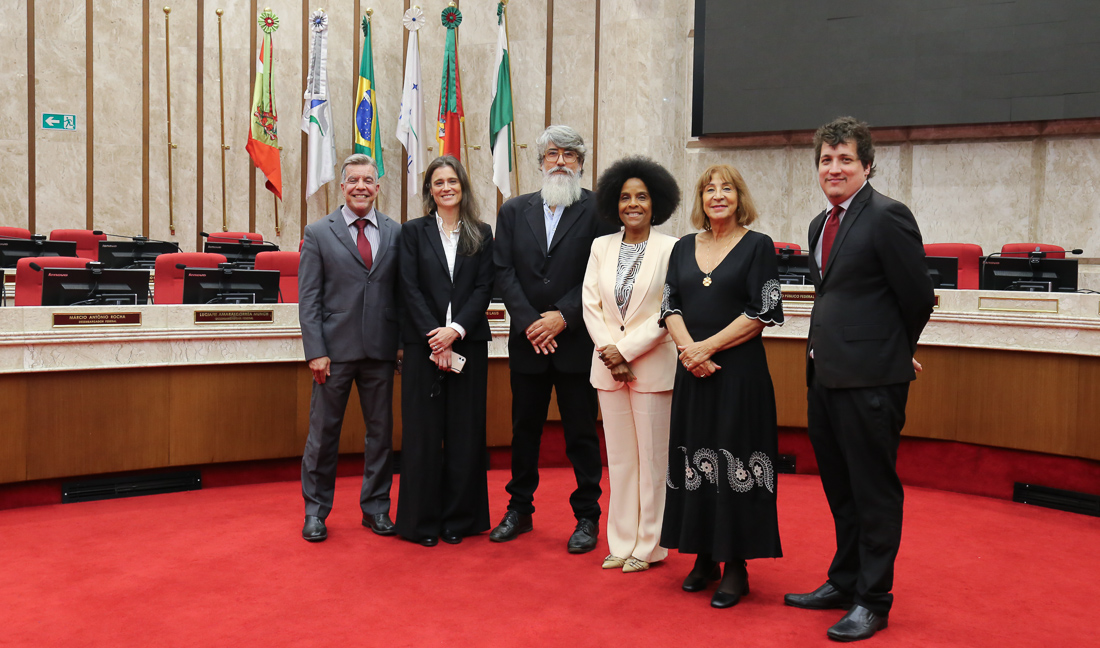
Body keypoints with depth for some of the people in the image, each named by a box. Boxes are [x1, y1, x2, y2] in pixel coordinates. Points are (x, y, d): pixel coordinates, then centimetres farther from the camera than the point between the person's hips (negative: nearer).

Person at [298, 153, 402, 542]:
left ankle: (376, 507, 24)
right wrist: (316, 351, -9)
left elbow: (403, 292, 7)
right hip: (335, 350, -2)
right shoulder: (318, 233, 2)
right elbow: (308, 299, -2)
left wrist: (405, 343, -1)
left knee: (381, 431, 10)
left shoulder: (396, 233, 7)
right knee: (323, 433, 6)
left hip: (381, 351, 2)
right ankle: (315, 511, 21)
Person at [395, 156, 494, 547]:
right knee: (423, 432, 2)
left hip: (469, 343, 1)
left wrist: (456, 330, -13)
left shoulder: (481, 235, 9)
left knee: (465, 432, 5)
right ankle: (422, 521, 13)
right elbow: (410, 289, -2)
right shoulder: (414, 232, 6)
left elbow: (484, 289, 1)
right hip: (423, 344, -1)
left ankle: (459, 519, 16)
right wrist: (434, 336, -13)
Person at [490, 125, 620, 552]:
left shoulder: (598, 210, -1)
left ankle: (587, 516, 17)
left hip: (576, 340, -3)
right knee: (524, 429, 13)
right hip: (527, 340, 3)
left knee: (581, 432, 4)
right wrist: (530, 322, -10)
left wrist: (562, 316, -14)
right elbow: (504, 272, 2)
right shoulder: (514, 211, 9)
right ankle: (519, 509, 27)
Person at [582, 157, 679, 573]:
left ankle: (649, 546, 16)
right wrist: (608, 352, -7)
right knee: (619, 458, 10)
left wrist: (625, 350, -12)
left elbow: (668, 313, -10)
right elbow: (590, 304, 5)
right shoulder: (601, 247, 9)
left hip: (652, 364, -4)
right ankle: (621, 543, 20)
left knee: (652, 458, 3)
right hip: (608, 366, 4)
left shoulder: (670, 249, -5)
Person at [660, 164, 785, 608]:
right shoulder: (684, 248, 12)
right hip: (692, 371, 5)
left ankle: (736, 566, 10)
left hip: (739, 370, -4)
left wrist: (708, 346, -14)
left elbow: (762, 313, -9)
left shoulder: (757, 246, -1)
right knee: (695, 460, 8)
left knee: (734, 460, -1)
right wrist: (688, 347, -12)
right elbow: (670, 306, 6)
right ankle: (704, 558, 21)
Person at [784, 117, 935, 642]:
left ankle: (872, 600, 16)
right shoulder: (821, 224, 14)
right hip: (825, 375, 9)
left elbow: (918, 298, -9)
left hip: (871, 380, -8)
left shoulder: (887, 216, -12)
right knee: (840, 488, 18)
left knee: (874, 490, 4)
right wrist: (823, 352, 13)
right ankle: (844, 581, 33)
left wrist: (893, 351, 5)